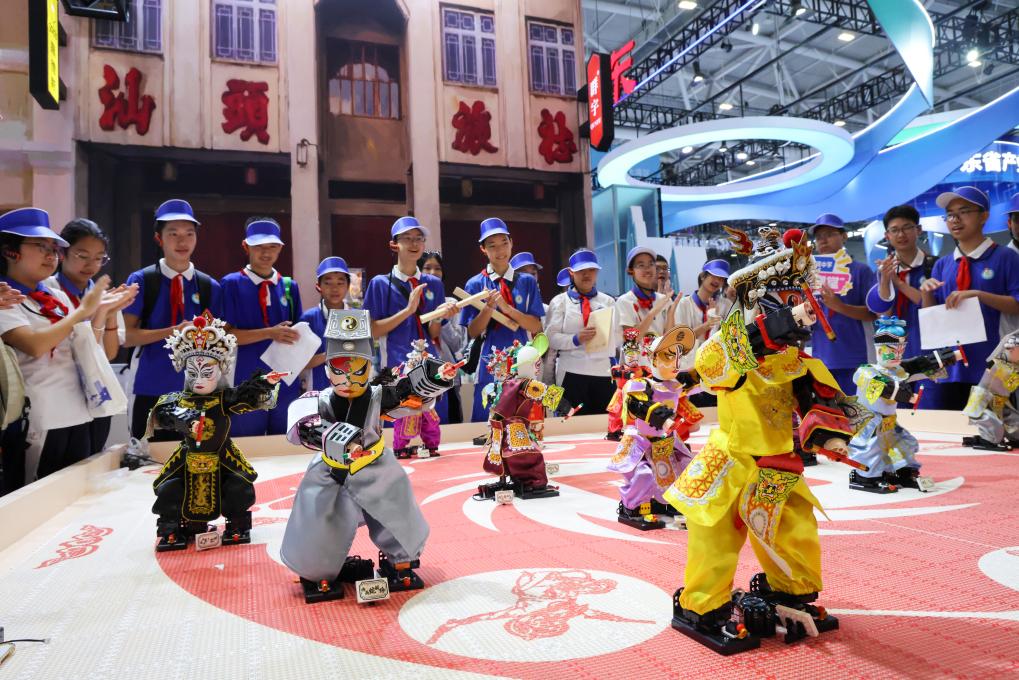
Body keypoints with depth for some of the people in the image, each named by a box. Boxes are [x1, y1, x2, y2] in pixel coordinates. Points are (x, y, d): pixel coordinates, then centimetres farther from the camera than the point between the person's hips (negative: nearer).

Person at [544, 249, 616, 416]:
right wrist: (575, 339, -18)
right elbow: (551, 337, -3)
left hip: (603, 371, 2)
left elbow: (616, 337, 9)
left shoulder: (608, 301, 14)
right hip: (572, 372, -2)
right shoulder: (560, 301, 7)